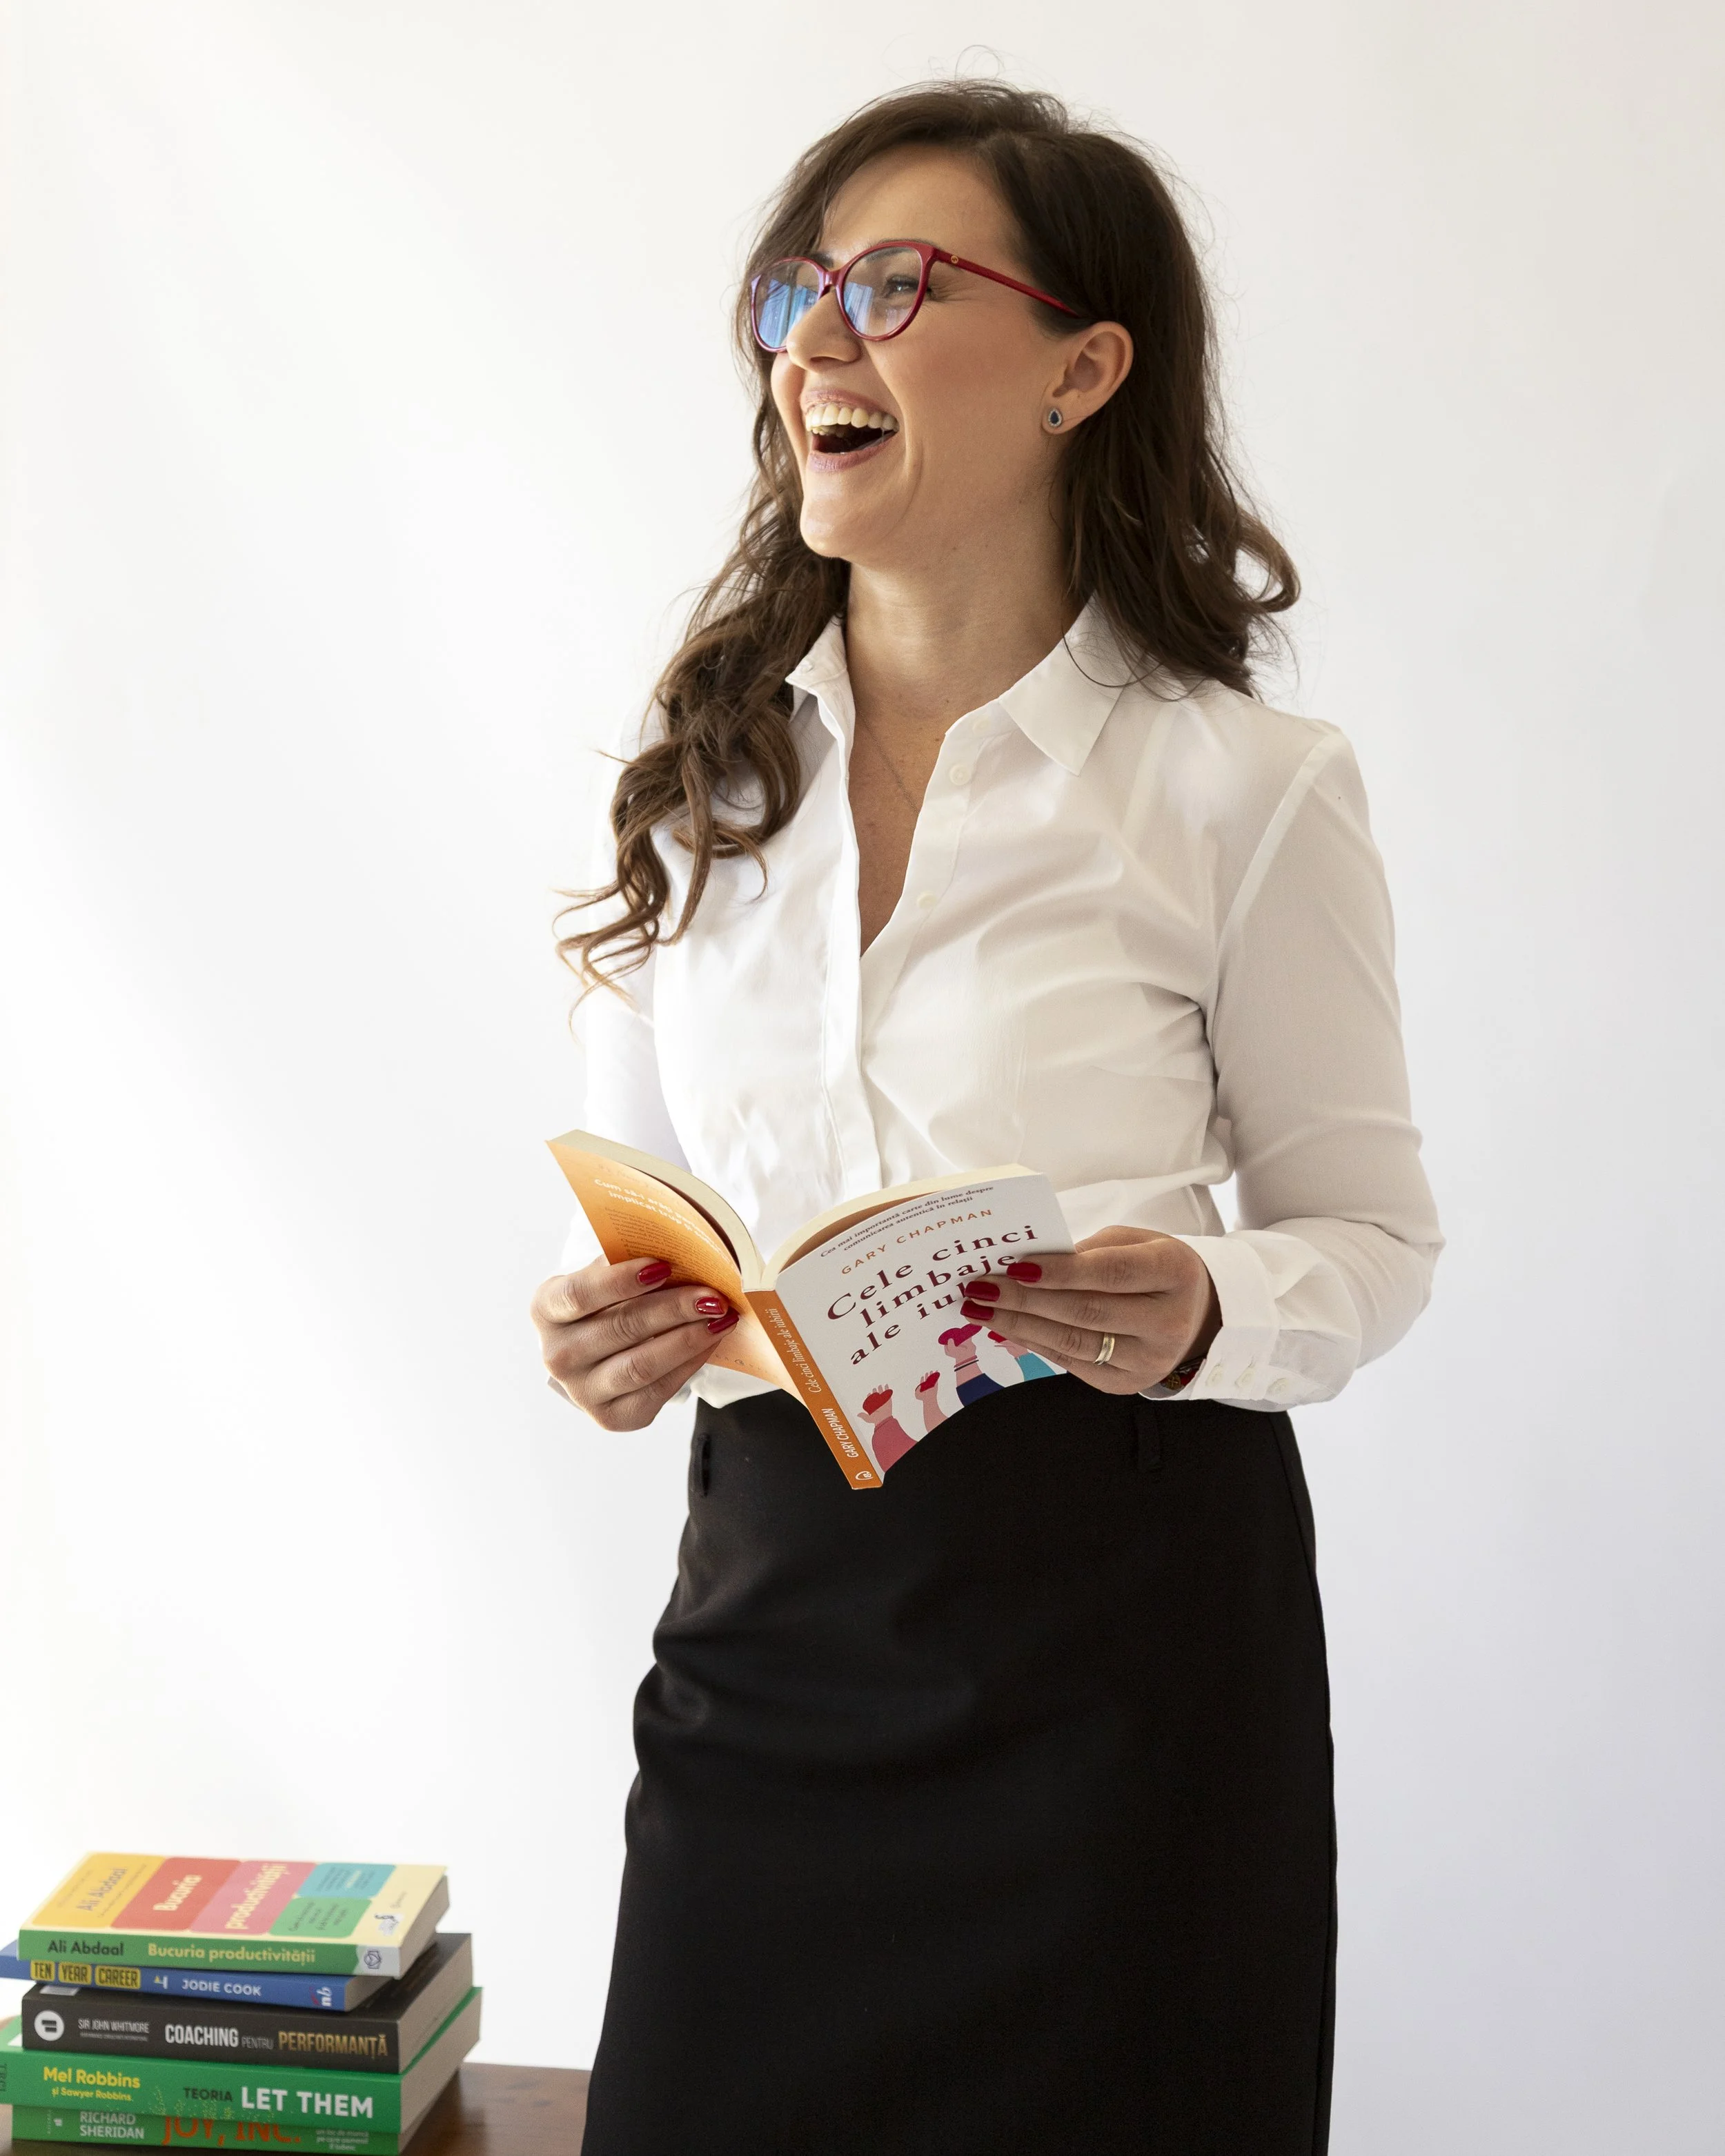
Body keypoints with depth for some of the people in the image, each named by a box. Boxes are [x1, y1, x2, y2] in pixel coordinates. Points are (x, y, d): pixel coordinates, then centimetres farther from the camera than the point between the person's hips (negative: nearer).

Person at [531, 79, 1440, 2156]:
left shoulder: (1244, 789, -7)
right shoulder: (705, 772, 6)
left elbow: (1369, 1229, 0)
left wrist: (1206, 1314, -20)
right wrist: (600, 1326, -9)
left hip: (1128, 1613, -3)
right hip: (771, 1596, 4)